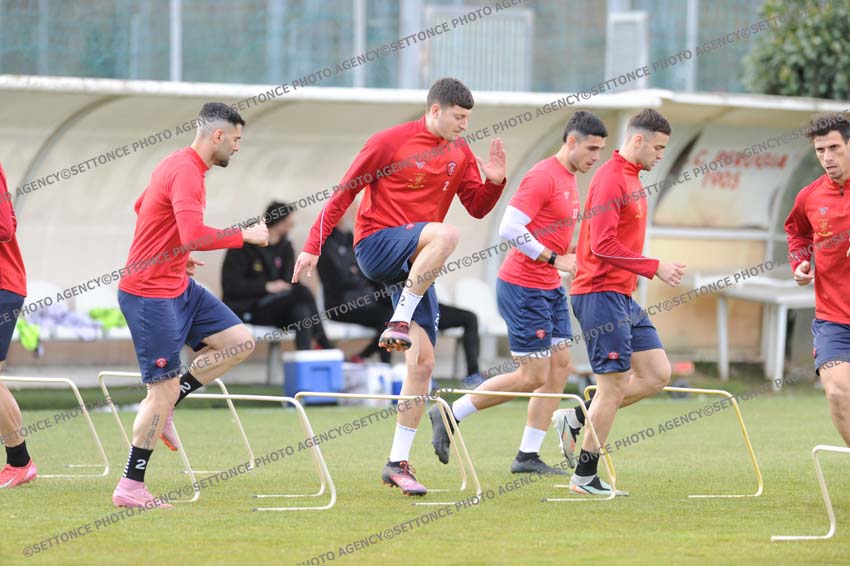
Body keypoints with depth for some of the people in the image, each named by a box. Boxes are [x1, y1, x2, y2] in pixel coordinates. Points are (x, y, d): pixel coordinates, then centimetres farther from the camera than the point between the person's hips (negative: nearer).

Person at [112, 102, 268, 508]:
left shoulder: (178, 165, 12)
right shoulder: (186, 172, -20)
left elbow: (141, 208, 28)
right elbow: (194, 236, -32)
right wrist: (245, 235, -19)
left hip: (178, 286, 10)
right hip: (151, 294, -10)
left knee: (240, 342, 5)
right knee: (163, 389, -8)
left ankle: (163, 408, 10)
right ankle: (130, 488, -1)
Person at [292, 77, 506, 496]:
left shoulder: (459, 153, 11)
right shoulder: (390, 142, -7)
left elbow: (477, 207, 16)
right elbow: (343, 194, -4)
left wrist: (494, 182, -6)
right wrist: (313, 246, -8)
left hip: (415, 266, 6)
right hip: (377, 244, -6)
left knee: (423, 362, -1)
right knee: (445, 235, -36)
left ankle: (398, 463, 6)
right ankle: (398, 323, -29)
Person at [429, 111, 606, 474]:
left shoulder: (570, 179, 13)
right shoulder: (543, 177, -18)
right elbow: (509, 229, -24)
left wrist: (574, 252, 8)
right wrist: (555, 259, -21)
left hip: (549, 288, 10)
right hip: (523, 289, -10)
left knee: (560, 366, 5)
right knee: (534, 375, -7)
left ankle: (528, 456, 9)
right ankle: (448, 415, 4)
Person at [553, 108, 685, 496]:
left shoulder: (631, 178, 17)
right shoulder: (610, 179, -14)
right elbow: (603, 245, -21)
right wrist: (654, 268, -19)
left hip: (623, 297, 10)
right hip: (601, 294, -10)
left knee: (658, 375, 6)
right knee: (615, 385, -6)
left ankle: (578, 419, 13)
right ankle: (584, 477, 2)